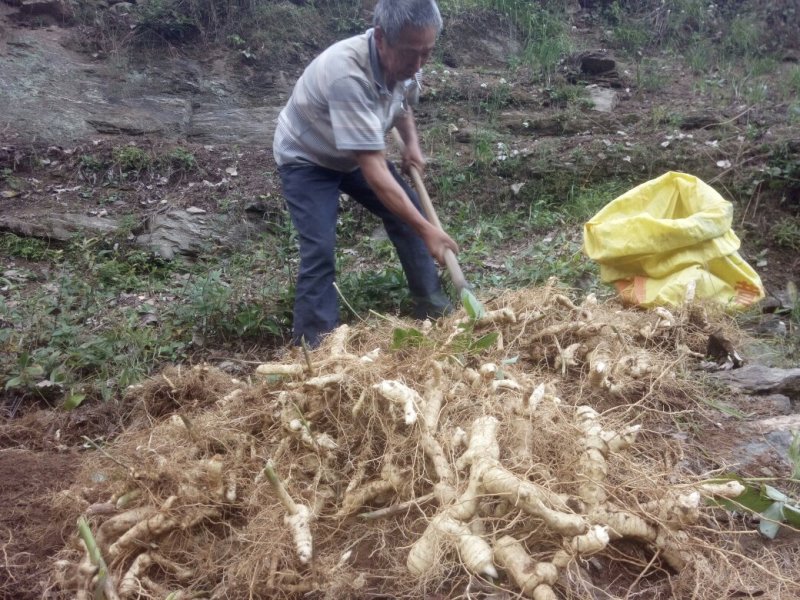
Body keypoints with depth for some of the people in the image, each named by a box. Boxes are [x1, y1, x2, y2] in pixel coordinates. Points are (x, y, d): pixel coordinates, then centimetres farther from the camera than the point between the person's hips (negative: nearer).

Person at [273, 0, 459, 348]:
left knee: (408, 215, 4)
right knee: (319, 250, -20)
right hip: (307, 159, -7)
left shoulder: (404, 61, -18)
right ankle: (315, 346, -7)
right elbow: (374, 172, -42)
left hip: (355, 155, 7)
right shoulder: (347, 74, -42)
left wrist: (412, 143, -7)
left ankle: (434, 309, 20)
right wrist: (427, 231, -41)